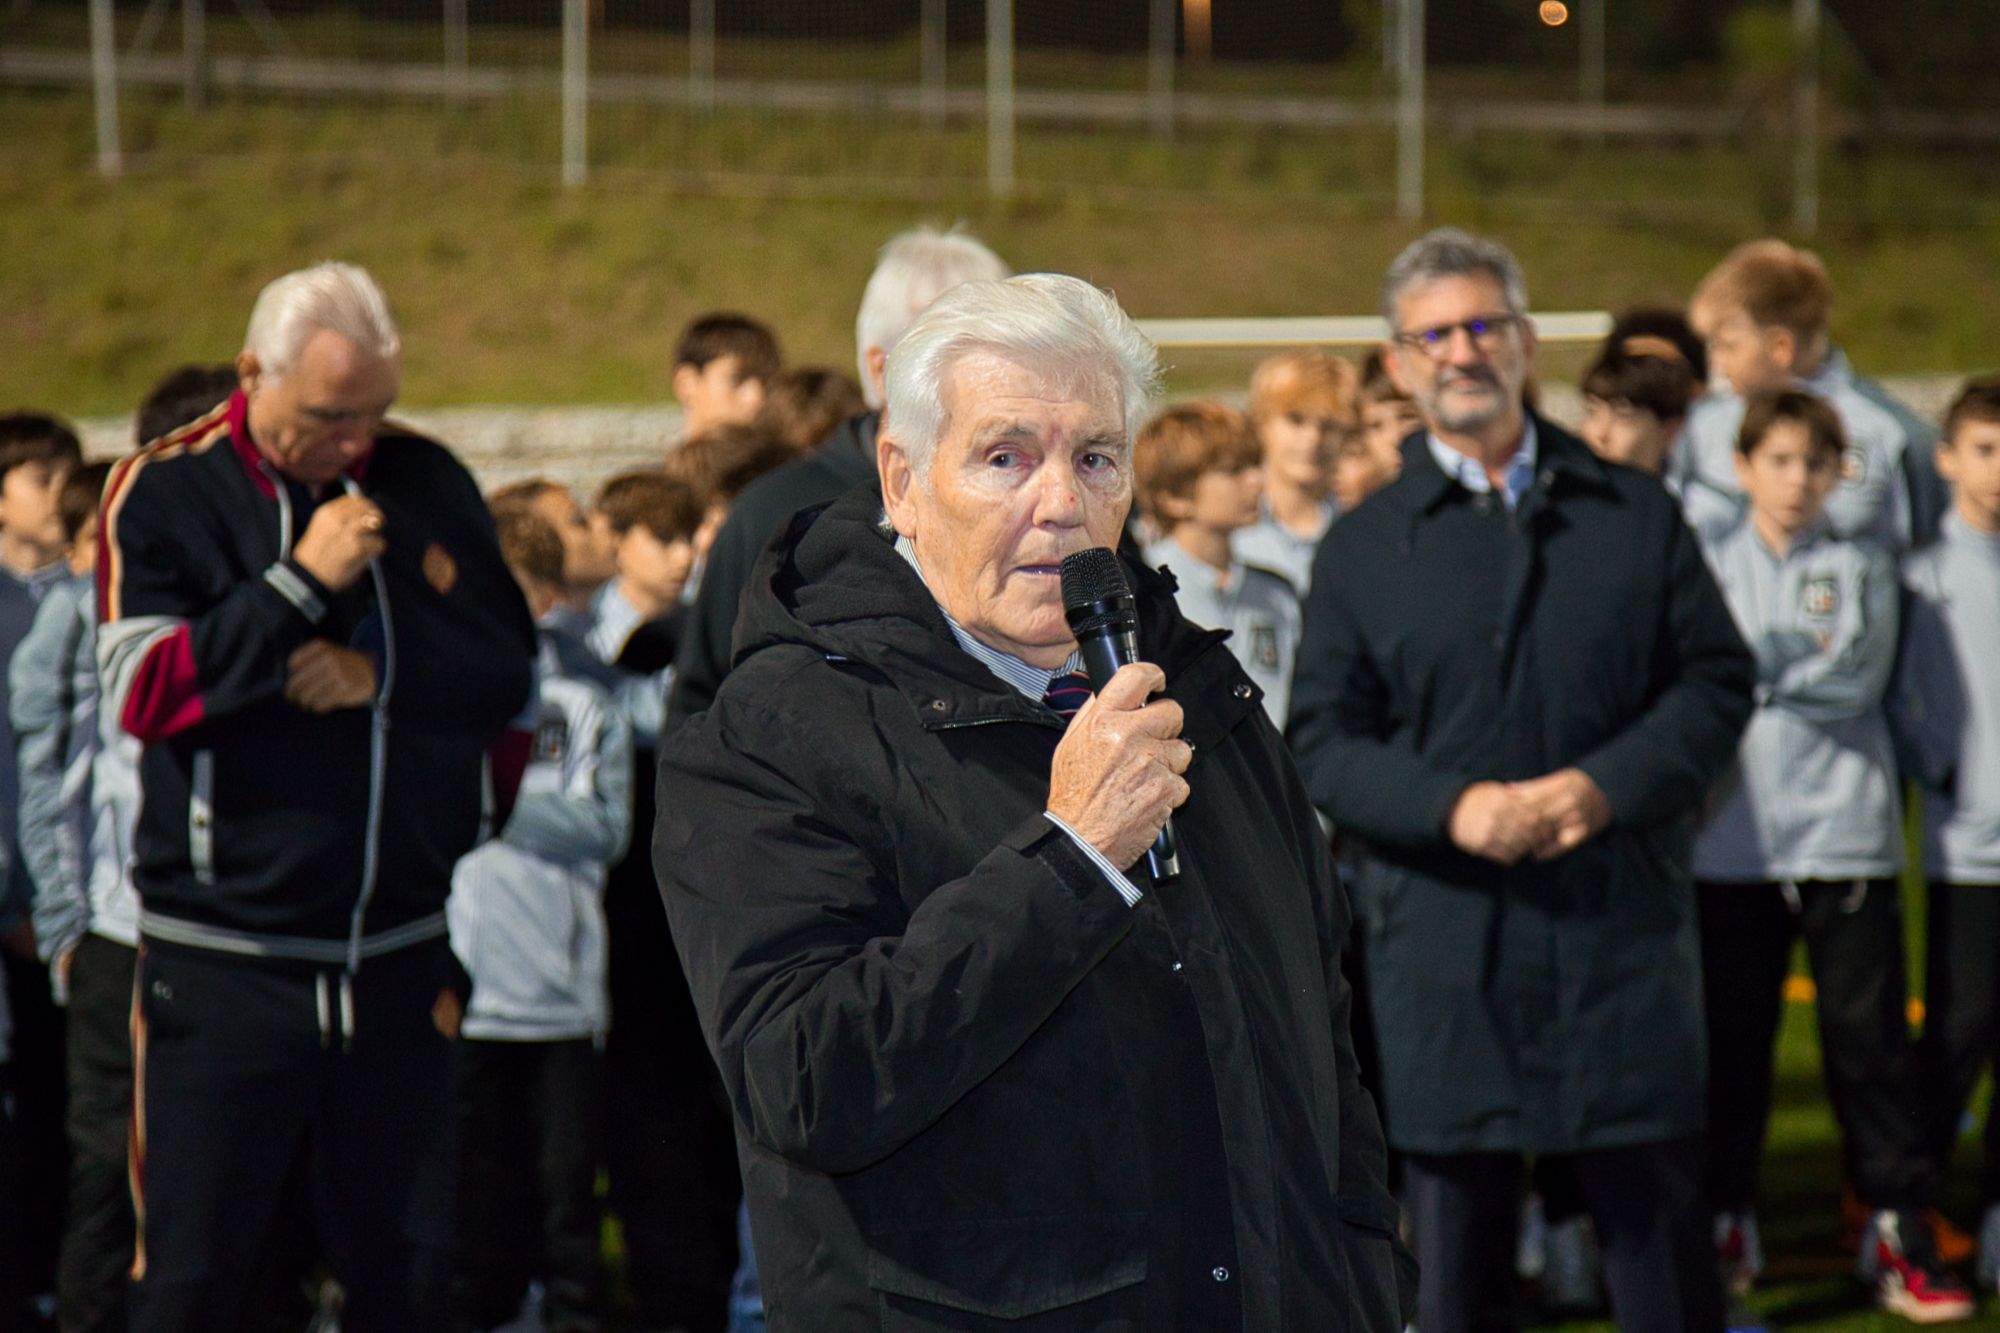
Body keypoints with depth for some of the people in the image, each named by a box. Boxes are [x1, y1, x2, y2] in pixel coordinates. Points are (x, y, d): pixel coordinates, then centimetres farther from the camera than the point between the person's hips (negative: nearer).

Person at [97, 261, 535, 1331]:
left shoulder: (429, 483, 7)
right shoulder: (165, 492, -4)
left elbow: (507, 670, 7)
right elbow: (140, 688, -15)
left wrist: (379, 671, -10)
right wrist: (300, 583, -19)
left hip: (400, 953, 4)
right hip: (224, 954, -4)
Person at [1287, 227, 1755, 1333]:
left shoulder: (1635, 517, 9)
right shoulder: (1361, 549, 7)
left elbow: (1716, 680, 6)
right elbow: (1322, 744, 3)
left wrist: (1606, 785, -11)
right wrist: (1453, 808, -15)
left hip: (1623, 922, 0)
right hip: (1445, 942, 0)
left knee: (1656, 1212, 3)